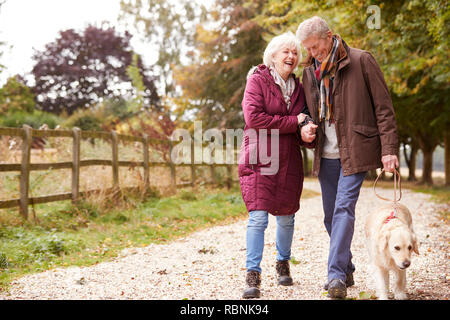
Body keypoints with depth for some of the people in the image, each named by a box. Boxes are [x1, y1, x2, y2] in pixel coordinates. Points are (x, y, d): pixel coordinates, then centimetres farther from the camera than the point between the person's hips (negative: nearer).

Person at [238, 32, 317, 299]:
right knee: (258, 217, -12)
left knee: (286, 218, 12)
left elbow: (305, 122, 16)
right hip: (259, 159, -5)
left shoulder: (298, 87, 13)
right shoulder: (257, 80, -2)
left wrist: (308, 133, -10)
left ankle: (283, 263, 33)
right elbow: (253, 117, -15)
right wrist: (294, 123, -13)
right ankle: (253, 276, -6)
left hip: (289, 162, 5)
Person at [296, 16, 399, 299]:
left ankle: (337, 275, -14)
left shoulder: (361, 61, -6)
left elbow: (384, 108, -7)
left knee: (344, 208, -15)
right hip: (326, 155, 6)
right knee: (331, 214, 9)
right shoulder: (310, 71, 10)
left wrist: (389, 149, -13)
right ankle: (346, 270, 23)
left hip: (354, 151, -6)